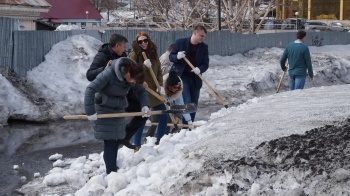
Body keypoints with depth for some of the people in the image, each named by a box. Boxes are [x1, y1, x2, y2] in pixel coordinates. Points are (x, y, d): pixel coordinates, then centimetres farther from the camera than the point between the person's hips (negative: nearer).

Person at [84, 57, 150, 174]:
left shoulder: (131, 78, -6)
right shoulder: (109, 74, -25)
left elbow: (141, 91, 9)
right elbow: (90, 89, -26)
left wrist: (145, 105, -10)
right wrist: (90, 112, -26)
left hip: (119, 111, 6)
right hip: (104, 111, -6)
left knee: (116, 141, 7)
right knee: (109, 142, -10)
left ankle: (113, 168, 19)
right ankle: (111, 173, -7)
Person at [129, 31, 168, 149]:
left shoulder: (153, 54, 9)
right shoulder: (134, 55, -7)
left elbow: (159, 71, 12)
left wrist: (160, 86, -1)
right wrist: (144, 66, -24)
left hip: (155, 93, 6)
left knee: (164, 117, 8)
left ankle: (159, 141, 26)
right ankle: (137, 146, 12)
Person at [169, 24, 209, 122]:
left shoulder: (204, 47, 3)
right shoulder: (180, 42, -4)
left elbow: (206, 64, 4)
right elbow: (171, 56, 3)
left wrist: (200, 69, -19)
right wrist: (177, 57, -21)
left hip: (195, 79, 4)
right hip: (182, 77, -4)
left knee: (194, 104, 8)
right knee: (187, 101, -16)